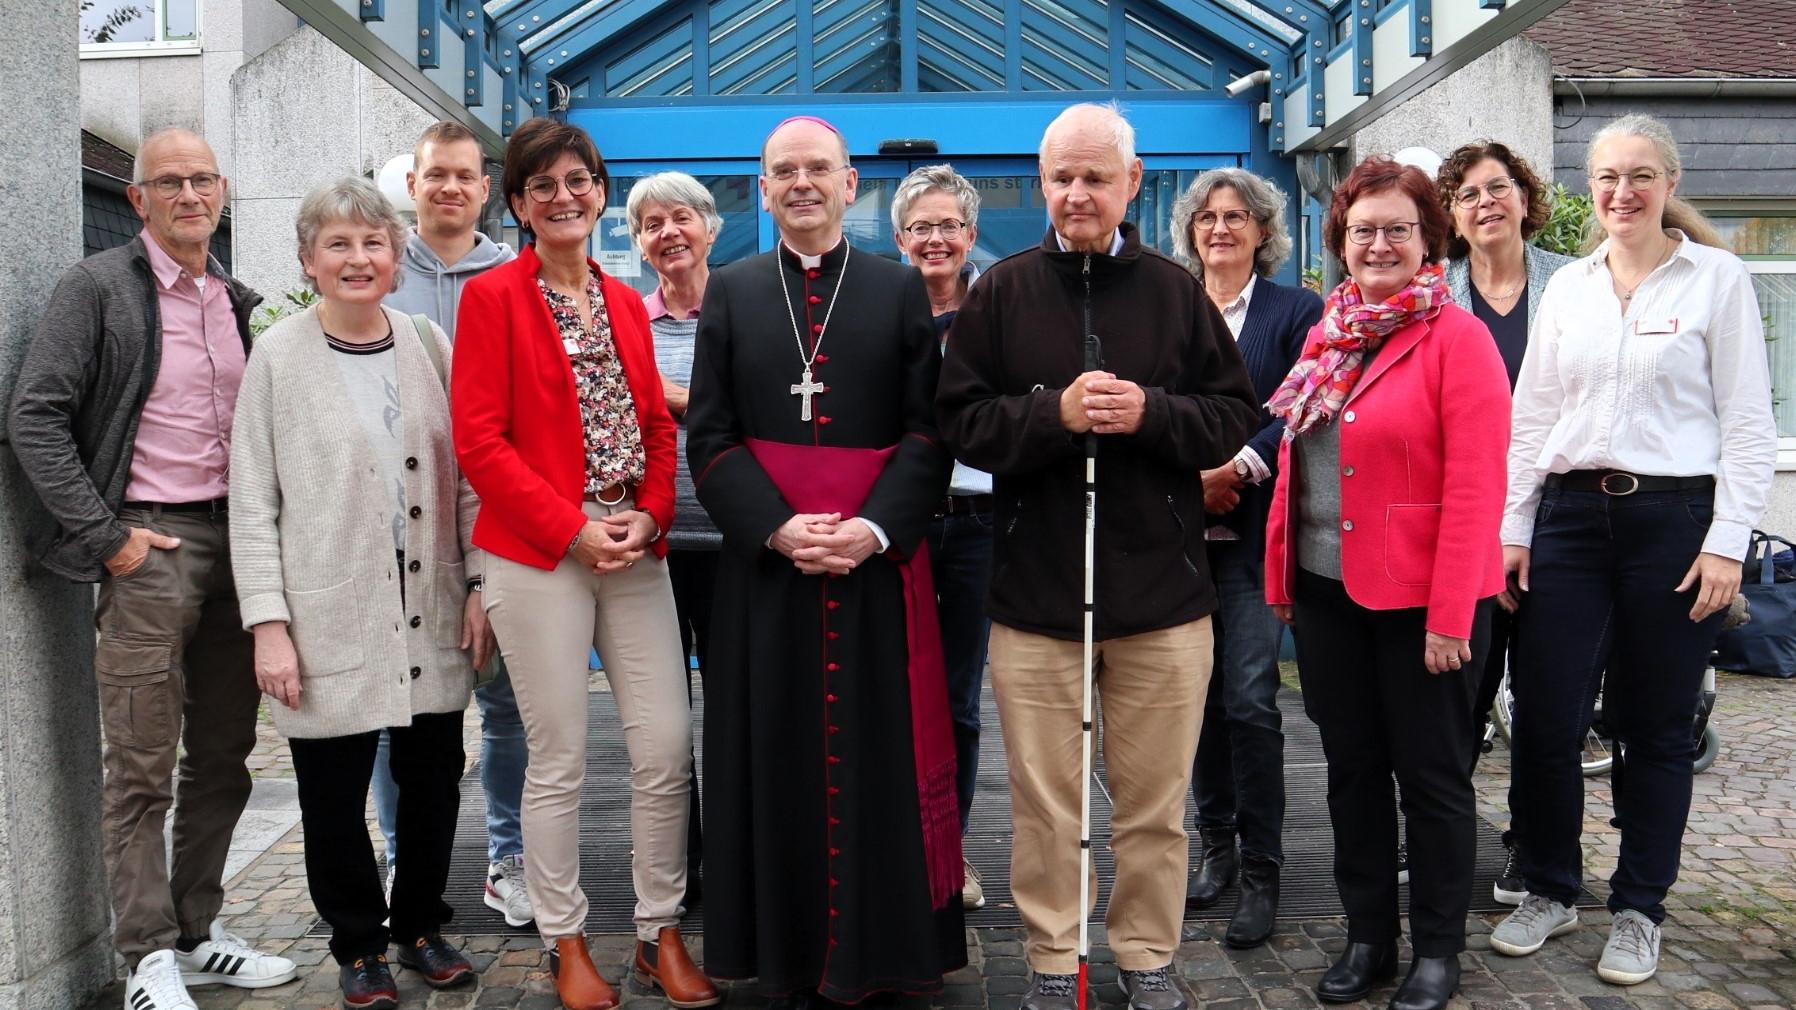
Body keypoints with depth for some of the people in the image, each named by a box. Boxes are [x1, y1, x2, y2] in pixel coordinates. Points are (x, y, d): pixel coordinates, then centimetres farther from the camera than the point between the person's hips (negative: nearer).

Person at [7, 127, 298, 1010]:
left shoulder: (242, 301, 14)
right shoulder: (98, 287, -3)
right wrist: (106, 536, -13)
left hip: (237, 539, 6)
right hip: (150, 543, -6)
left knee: (224, 756, 11)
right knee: (142, 766, -1)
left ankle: (197, 934, 23)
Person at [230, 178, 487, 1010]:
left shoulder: (430, 346, 6)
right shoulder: (279, 356, -2)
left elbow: (465, 474, 8)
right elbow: (253, 502, -3)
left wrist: (481, 584, 2)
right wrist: (268, 622, -8)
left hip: (430, 613, 3)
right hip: (330, 620, -2)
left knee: (433, 782, 11)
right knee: (335, 795, 7)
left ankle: (420, 925, 33)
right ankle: (358, 943, 28)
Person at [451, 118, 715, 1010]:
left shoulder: (624, 302, 14)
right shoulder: (493, 296, -2)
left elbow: (658, 425, 13)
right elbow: (479, 440, -9)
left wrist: (651, 516, -5)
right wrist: (573, 529, -14)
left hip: (634, 551, 5)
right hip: (538, 556, -5)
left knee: (668, 748, 3)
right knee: (559, 759, 4)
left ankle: (660, 933, 20)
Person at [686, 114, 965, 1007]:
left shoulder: (901, 290, 6)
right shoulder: (730, 292, 8)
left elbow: (928, 431, 0)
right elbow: (709, 438, 2)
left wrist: (873, 529, -14)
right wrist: (778, 528, -12)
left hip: (878, 558, -1)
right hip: (763, 561, 1)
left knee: (880, 754, 4)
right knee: (778, 757, 6)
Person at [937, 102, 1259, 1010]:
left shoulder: (1176, 291, 5)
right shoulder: (1000, 293, 3)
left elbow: (1232, 415, 3)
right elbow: (962, 422, -2)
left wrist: (1149, 413, -15)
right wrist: (1056, 413, -17)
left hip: (1162, 591, 1)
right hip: (1034, 588, 0)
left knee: (1155, 798, 10)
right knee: (1045, 800, 7)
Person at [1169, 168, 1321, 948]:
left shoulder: (1296, 311, 3)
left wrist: (1239, 466, -17)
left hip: (1252, 531, -3)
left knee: (1249, 701, -6)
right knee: (1200, 696, 9)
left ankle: (1261, 870, 6)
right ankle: (1216, 845, 22)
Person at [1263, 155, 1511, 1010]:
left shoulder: (1458, 338, -10)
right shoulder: (1326, 337, 10)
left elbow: (1474, 487, -15)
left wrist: (1451, 613, -19)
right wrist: (1281, 574, 6)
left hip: (1421, 597, -6)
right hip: (1327, 588, 6)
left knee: (1431, 774, 8)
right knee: (1352, 768, 15)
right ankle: (1367, 936, 30)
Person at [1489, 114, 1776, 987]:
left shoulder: (1718, 278, 1)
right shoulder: (1567, 287, 11)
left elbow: (1747, 422, -2)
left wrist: (1727, 541, -9)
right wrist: (1512, 528, 6)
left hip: (1673, 518, -3)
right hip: (1571, 516, 3)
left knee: (1654, 727, 6)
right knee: (1543, 718, 2)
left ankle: (1638, 909, 21)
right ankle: (1549, 890, 21)